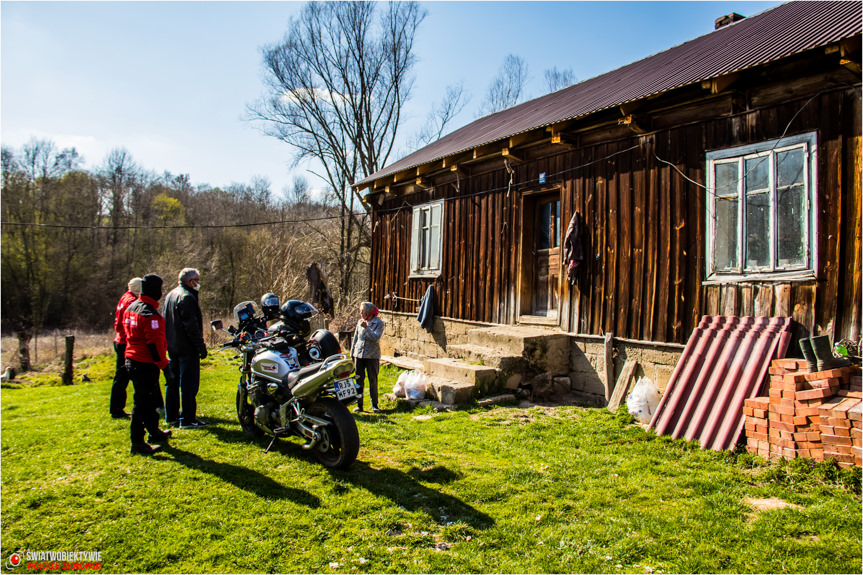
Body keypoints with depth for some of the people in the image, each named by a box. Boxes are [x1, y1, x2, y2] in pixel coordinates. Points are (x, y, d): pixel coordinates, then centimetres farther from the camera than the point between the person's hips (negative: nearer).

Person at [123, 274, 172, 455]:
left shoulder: (131, 307, 11)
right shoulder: (150, 313, -20)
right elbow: (154, 342, -23)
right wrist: (164, 364, -15)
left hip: (132, 359, 10)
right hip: (146, 364, -10)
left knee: (152, 398, 21)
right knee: (143, 402, -3)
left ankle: (154, 432, 34)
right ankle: (137, 443, 4)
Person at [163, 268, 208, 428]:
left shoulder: (171, 295, 15)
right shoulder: (186, 297, -16)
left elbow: (167, 322, 21)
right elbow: (191, 325, -21)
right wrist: (201, 346, -17)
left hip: (171, 347, 10)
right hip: (187, 347, -10)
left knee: (172, 382, 16)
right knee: (189, 383, -6)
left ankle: (171, 415, 24)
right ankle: (187, 419, -4)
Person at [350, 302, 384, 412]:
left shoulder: (379, 323, -4)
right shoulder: (360, 322, 8)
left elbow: (376, 338, -17)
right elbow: (355, 338, 16)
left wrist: (366, 327, -22)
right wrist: (352, 354, 15)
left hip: (372, 355, -4)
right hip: (359, 354, 4)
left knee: (373, 380, 2)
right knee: (359, 380, 5)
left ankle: (374, 404, 14)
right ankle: (359, 404, 13)